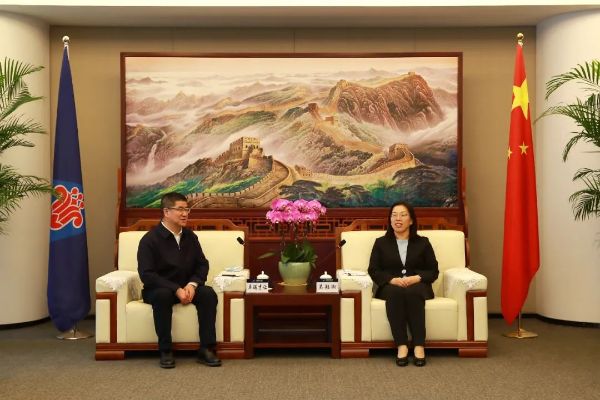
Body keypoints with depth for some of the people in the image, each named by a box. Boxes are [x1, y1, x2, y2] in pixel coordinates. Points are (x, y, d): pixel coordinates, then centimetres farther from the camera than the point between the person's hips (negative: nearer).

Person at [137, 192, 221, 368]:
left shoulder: (190, 236, 6)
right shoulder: (150, 239, -11)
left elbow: (202, 264, 7)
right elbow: (147, 275, -18)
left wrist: (192, 284, -15)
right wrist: (176, 289, -27)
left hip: (186, 287, 4)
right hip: (158, 289, -4)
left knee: (208, 293, -25)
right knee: (162, 295, -38)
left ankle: (206, 349, -23)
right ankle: (165, 351, -26)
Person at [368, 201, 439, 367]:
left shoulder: (423, 242, 14)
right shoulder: (381, 242, 14)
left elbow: (433, 271, 8)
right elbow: (373, 270, 5)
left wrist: (417, 278, -13)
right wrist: (392, 279, -14)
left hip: (418, 286, 0)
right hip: (390, 287, 0)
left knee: (412, 292, -37)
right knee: (395, 292, -37)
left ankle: (419, 345, -38)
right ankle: (401, 345, -39)